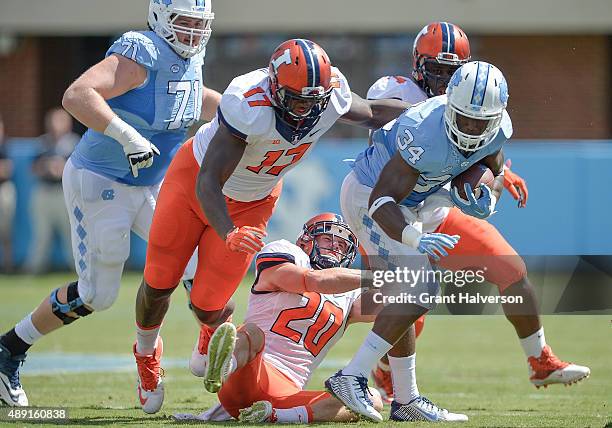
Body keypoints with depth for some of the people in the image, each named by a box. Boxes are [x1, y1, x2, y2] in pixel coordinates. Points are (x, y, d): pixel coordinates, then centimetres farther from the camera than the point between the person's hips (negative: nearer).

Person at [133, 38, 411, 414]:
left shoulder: (331, 95, -25)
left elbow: (370, 114, 0)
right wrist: (229, 234, -55)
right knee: (159, 285, 5)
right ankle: (146, 354, 40)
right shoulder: (249, 105, -40)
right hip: (194, 177, -3)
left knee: (207, 306, -3)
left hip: (252, 203, 3)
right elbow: (208, 184, -39)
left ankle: (215, 326, 38)